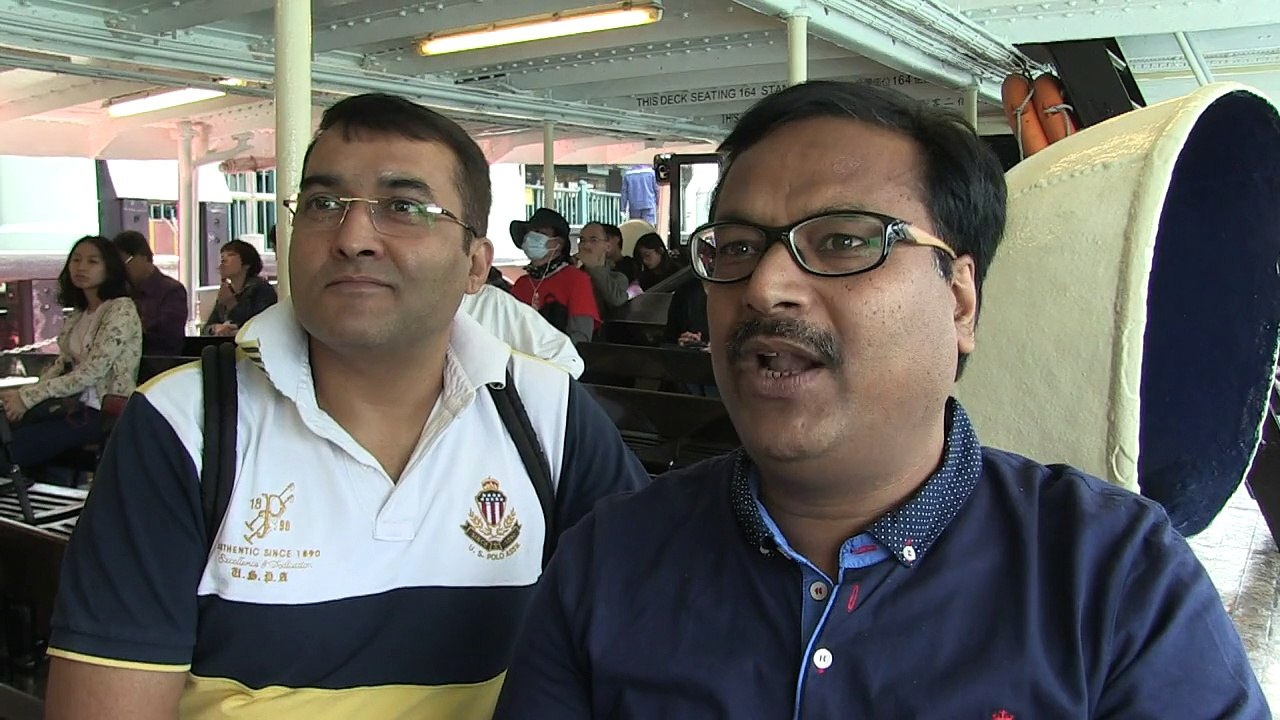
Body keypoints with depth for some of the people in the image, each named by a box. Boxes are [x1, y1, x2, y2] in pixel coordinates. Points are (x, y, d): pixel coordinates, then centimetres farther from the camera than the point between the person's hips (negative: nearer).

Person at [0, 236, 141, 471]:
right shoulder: (79, 314, 17)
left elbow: (90, 373, -15)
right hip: (76, 404, 7)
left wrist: (28, 396, -13)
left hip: (103, 412, -7)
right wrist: (22, 394, -4)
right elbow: (62, 365, 14)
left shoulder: (121, 309, -9)